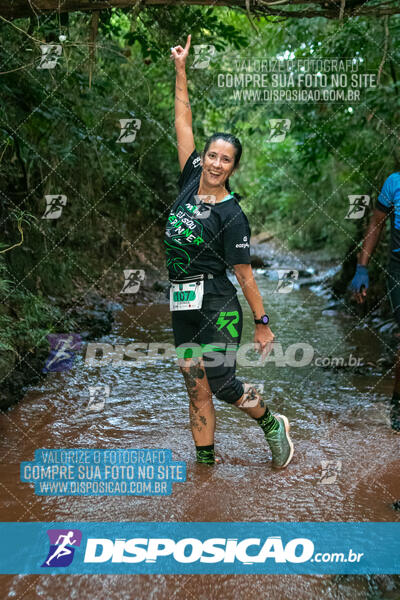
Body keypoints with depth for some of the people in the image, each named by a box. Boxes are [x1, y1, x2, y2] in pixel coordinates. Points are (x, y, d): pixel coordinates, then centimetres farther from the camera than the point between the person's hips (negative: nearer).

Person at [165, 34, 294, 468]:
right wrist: (180, 69, 11)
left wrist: (262, 324, -7)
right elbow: (183, 123, 11)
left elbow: (244, 274, -8)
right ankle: (205, 462, 20)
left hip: (216, 305, -5)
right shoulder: (190, 180, 5)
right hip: (182, 305, 6)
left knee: (222, 384, -6)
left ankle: (273, 425, 21)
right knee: (196, 389, 8)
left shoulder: (232, 216, -9)